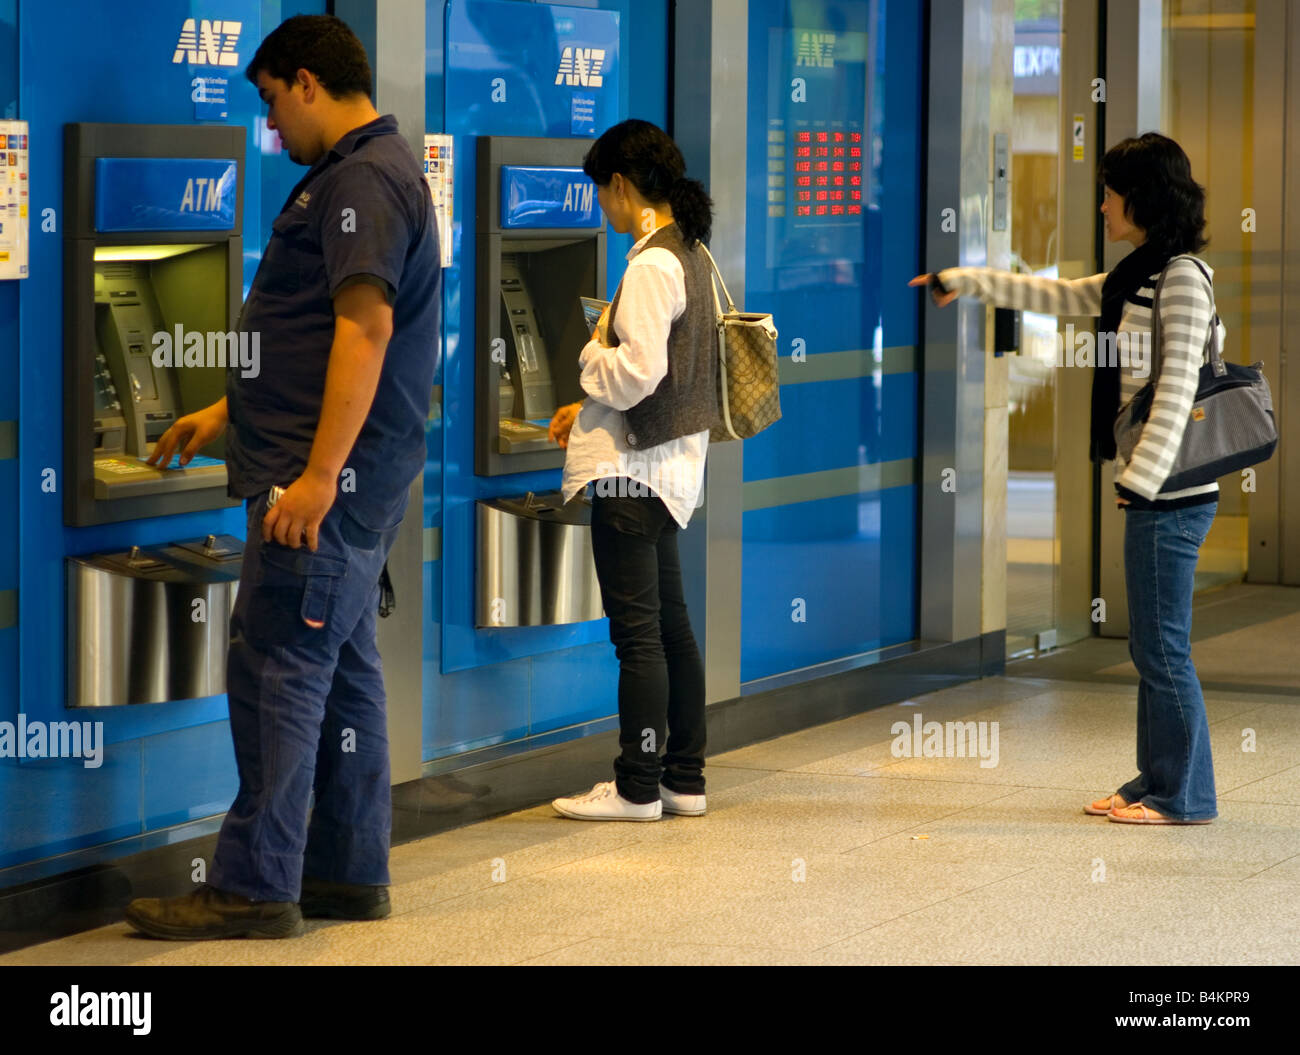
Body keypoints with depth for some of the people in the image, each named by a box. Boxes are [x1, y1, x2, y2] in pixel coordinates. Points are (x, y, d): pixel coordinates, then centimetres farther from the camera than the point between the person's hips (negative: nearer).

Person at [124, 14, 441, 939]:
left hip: (328, 477, -11)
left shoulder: (362, 178, -14)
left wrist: (319, 474, -27)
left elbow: (364, 327, -24)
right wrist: (227, 413, 32)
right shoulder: (370, 171, 20)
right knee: (342, 668, 13)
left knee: (278, 669, -9)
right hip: (353, 477, 11)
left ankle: (255, 888, -8)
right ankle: (350, 873, 18)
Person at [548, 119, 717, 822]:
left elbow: (637, 374, -23)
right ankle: (684, 779, 20)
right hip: (672, 462, 10)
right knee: (669, 625, 14)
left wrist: (593, 352, -4)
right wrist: (590, 409, 18)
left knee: (637, 633, -3)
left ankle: (638, 788, 3)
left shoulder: (651, 265, -18)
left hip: (634, 472, -10)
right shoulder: (691, 255, 11)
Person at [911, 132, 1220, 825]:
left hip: (1170, 493, -10)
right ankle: (1155, 785, 18)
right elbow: (1055, 296, 30)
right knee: (1152, 647, 12)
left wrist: (1141, 477, -21)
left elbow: (1177, 389, -19)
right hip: (1152, 490, 10)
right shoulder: (1136, 278, 16)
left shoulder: (1183, 278, -13)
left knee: (1162, 647, -4)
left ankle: (1185, 796, 3)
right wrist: (965, 282, 33)